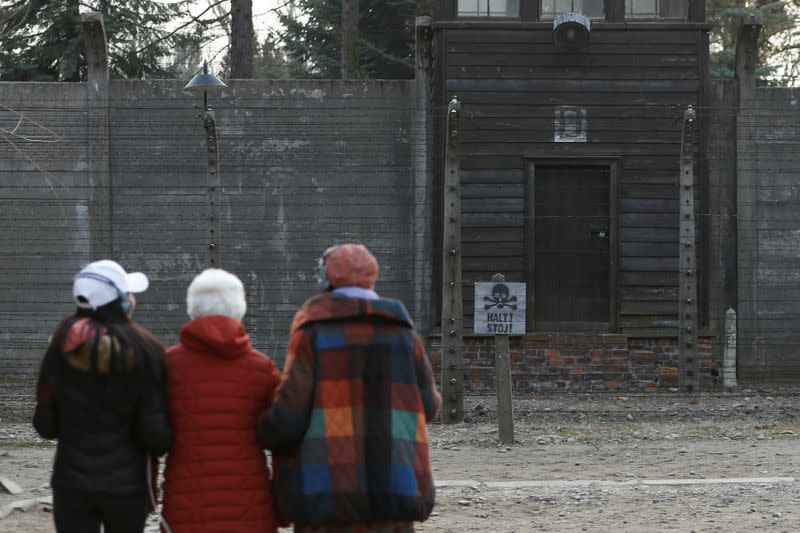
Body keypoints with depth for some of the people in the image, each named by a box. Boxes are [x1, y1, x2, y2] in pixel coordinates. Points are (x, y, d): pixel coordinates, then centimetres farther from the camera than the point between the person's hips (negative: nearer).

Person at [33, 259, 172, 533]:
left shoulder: (63, 345, -6)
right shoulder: (144, 350, -14)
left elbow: (46, 423, -1)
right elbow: (155, 431, -12)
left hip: (72, 481, 1)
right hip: (127, 482, -1)